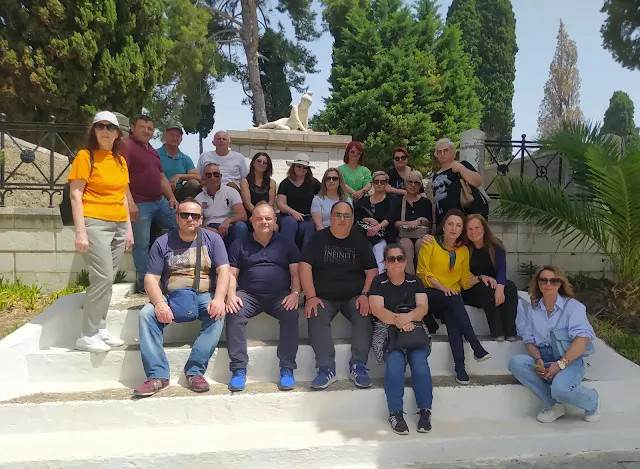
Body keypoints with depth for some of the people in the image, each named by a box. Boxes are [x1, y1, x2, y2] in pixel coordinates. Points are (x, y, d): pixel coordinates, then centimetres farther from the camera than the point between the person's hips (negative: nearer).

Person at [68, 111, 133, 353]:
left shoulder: (120, 160, 16)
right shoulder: (85, 156, -2)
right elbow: (75, 194, -8)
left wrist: (129, 228, 15)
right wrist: (80, 231, -16)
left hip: (119, 225, 6)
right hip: (95, 223, -6)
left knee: (106, 279, 8)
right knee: (103, 278, -12)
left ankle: (100, 329, 17)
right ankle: (87, 335, -1)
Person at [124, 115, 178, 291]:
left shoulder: (152, 151, 21)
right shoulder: (127, 146, -6)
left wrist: (172, 197, 13)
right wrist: (130, 202, -24)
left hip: (160, 202, 9)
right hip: (140, 204, -8)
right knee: (142, 244, -4)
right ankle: (144, 282, 7)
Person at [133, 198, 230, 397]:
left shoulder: (212, 239, 5)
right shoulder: (162, 243, 5)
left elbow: (223, 271, -5)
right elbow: (151, 278, -2)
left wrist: (218, 299, -23)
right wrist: (159, 303, -21)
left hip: (204, 296, -1)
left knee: (218, 314, -31)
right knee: (146, 314, -25)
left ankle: (195, 371, -26)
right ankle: (157, 375, -25)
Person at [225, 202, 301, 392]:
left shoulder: (286, 245, 16)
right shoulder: (240, 245, 16)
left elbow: (296, 272, 9)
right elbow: (232, 274, 11)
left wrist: (295, 293, -10)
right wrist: (231, 295, -9)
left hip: (280, 296, 0)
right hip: (248, 295, 0)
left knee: (291, 315, -30)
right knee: (234, 314, -30)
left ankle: (287, 369, -22)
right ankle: (238, 369, -23)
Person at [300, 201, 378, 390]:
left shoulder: (359, 241, 10)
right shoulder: (318, 238, 5)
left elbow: (372, 271, 6)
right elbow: (305, 266, -4)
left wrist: (365, 295, -11)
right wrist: (311, 297, -15)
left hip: (354, 297, 1)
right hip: (323, 297, -1)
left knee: (364, 315, -27)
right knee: (316, 317, -29)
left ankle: (358, 366, -21)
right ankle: (326, 368, -28)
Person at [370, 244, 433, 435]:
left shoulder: (415, 282, 13)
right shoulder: (378, 282, 6)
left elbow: (423, 307, 0)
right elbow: (377, 309, -8)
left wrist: (408, 317, -23)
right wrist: (397, 320, -26)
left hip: (414, 329, 2)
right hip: (387, 330, -2)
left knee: (419, 360, -26)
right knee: (395, 361, -29)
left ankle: (425, 411, -16)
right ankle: (395, 413, -21)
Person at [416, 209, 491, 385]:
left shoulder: (463, 250, 16)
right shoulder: (430, 243, 3)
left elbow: (464, 279, 17)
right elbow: (423, 272, -4)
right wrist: (441, 287, -18)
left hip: (453, 297, 3)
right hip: (431, 294, -3)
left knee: (452, 316, -31)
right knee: (453, 299, -35)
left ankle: (459, 366, -37)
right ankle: (476, 347, -37)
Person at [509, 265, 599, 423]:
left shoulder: (572, 305, -2)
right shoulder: (532, 309, 10)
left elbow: (583, 338, -14)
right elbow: (529, 340, 8)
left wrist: (560, 364, -23)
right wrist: (538, 360, -15)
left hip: (569, 360, -4)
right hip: (542, 359, 4)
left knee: (560, 389, -34)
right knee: (515, 362, -25)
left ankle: (590, 400, 3)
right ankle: (553, 404, -11)